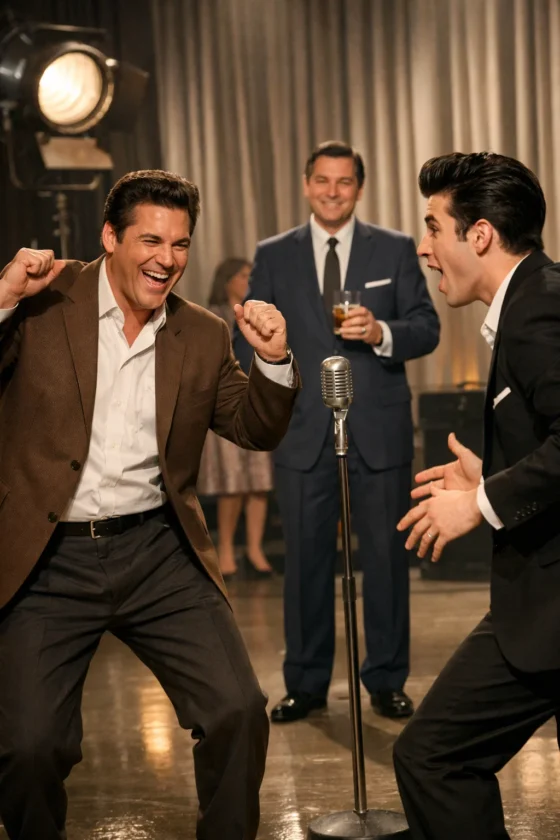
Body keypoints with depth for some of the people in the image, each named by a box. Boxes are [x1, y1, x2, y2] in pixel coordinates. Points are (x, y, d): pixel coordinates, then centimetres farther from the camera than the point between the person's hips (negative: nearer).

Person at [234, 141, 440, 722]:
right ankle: (305, 684, 17)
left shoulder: (395, 250, 5)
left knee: (386, 556, 5)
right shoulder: (274, 256, 8)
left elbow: (427, 329, 1)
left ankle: (387, 681, 17)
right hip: (302, 433, 1)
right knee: (305, 560, 6)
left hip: (379, 430, -1)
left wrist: (382, 332, -18)